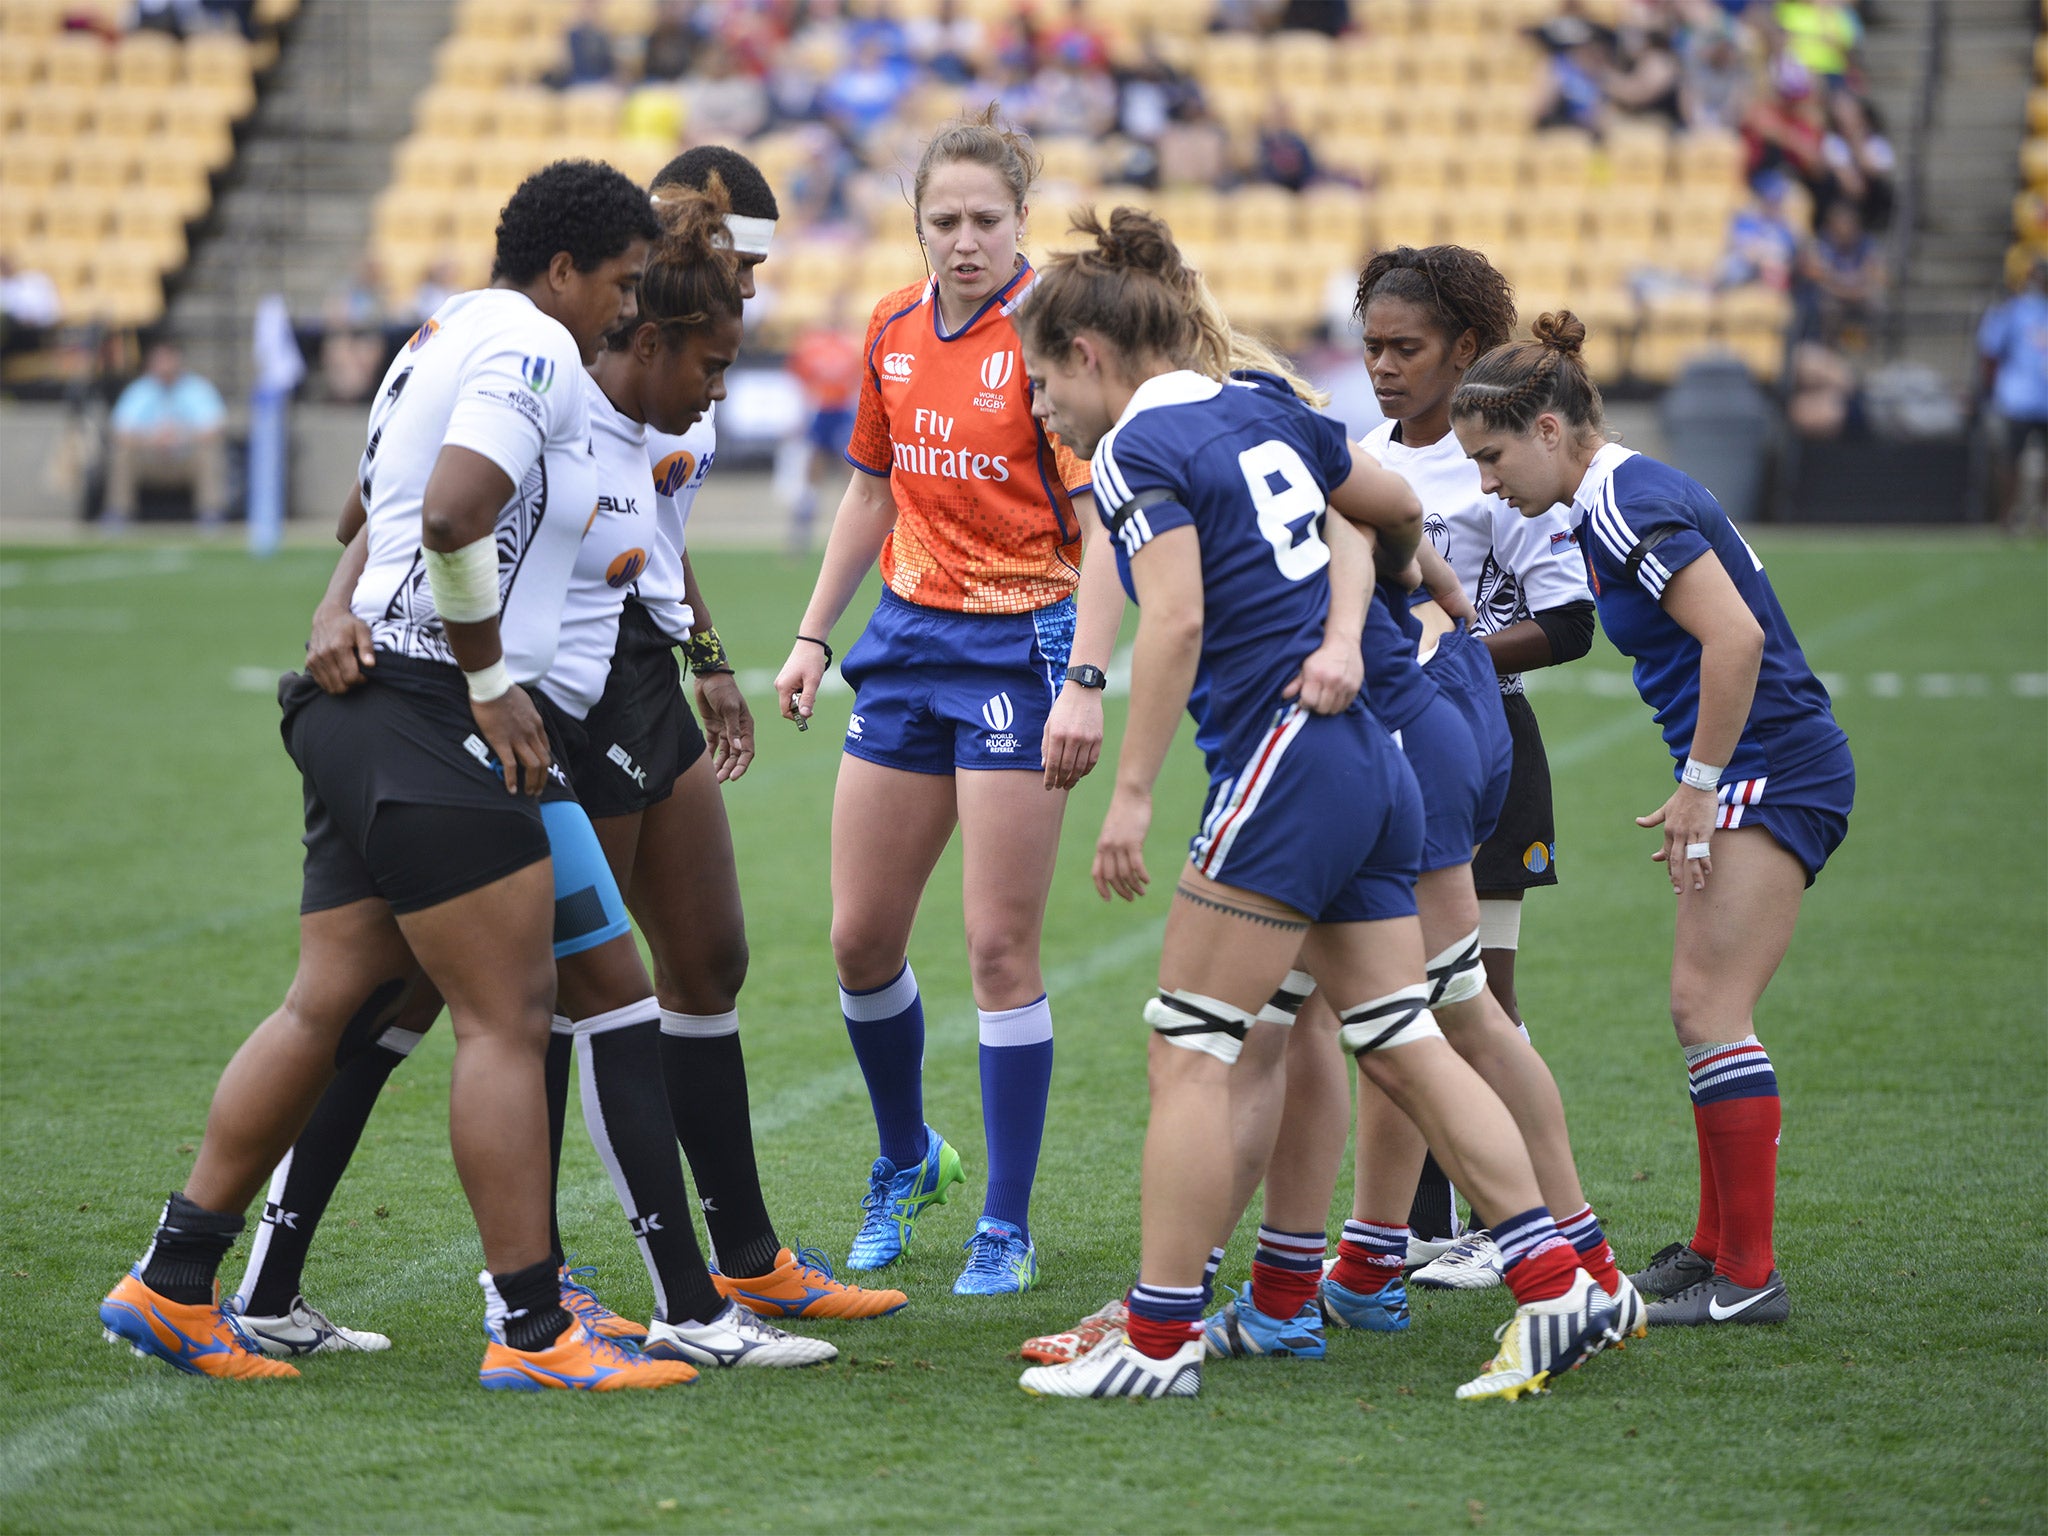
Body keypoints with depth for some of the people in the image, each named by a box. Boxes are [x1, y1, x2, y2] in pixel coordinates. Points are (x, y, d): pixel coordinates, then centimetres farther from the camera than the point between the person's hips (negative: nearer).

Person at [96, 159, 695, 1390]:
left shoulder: (451, 337, 23)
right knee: (510, 1017, -8)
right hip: (428, 714, -10)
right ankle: (529, 1329, -8)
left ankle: (172, 1286, 14)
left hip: (362, 711, 10)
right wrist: (494, 681, -15)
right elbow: (451, 517, -23)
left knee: (331, 1007, 11)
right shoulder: (534, 345, -10)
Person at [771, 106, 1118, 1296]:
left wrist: (1085, 682, -24)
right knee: (862, 935, 8)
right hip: (907, 637, 6)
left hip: (1019, 645, -6)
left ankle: (1007, 1230, 5)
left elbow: (1103, 521, -15)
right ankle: (907, 1163, 32)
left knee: (1001, 948, -5)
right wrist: (814, 636, 16)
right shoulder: (894, 330, 7)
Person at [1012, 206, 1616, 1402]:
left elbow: (1176, 621, -19)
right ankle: (1560, 1284, 7)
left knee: (1192, 1052, -3)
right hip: (1370, 763, 8)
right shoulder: (1264, 408, 15)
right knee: (1402, 1044, 11)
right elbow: (1397, 511, 24)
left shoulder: (1136, 450, -8)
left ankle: (1161, 1338, -3)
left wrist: (1132, 795, -18)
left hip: (1282, 760, -8)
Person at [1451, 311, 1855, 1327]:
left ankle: (1748, 1276, -10)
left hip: (1772, 773, -10)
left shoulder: (1627, 509, -17)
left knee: (1710, 1005, -11)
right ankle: (1718, 1244, 20)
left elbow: (1736, 638, -25)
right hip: (1751, 775, 10)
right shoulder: (1616, 502, 14)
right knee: (1704, 1007, 13)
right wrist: (1697, 791, 15)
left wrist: (1700, 784, -18)